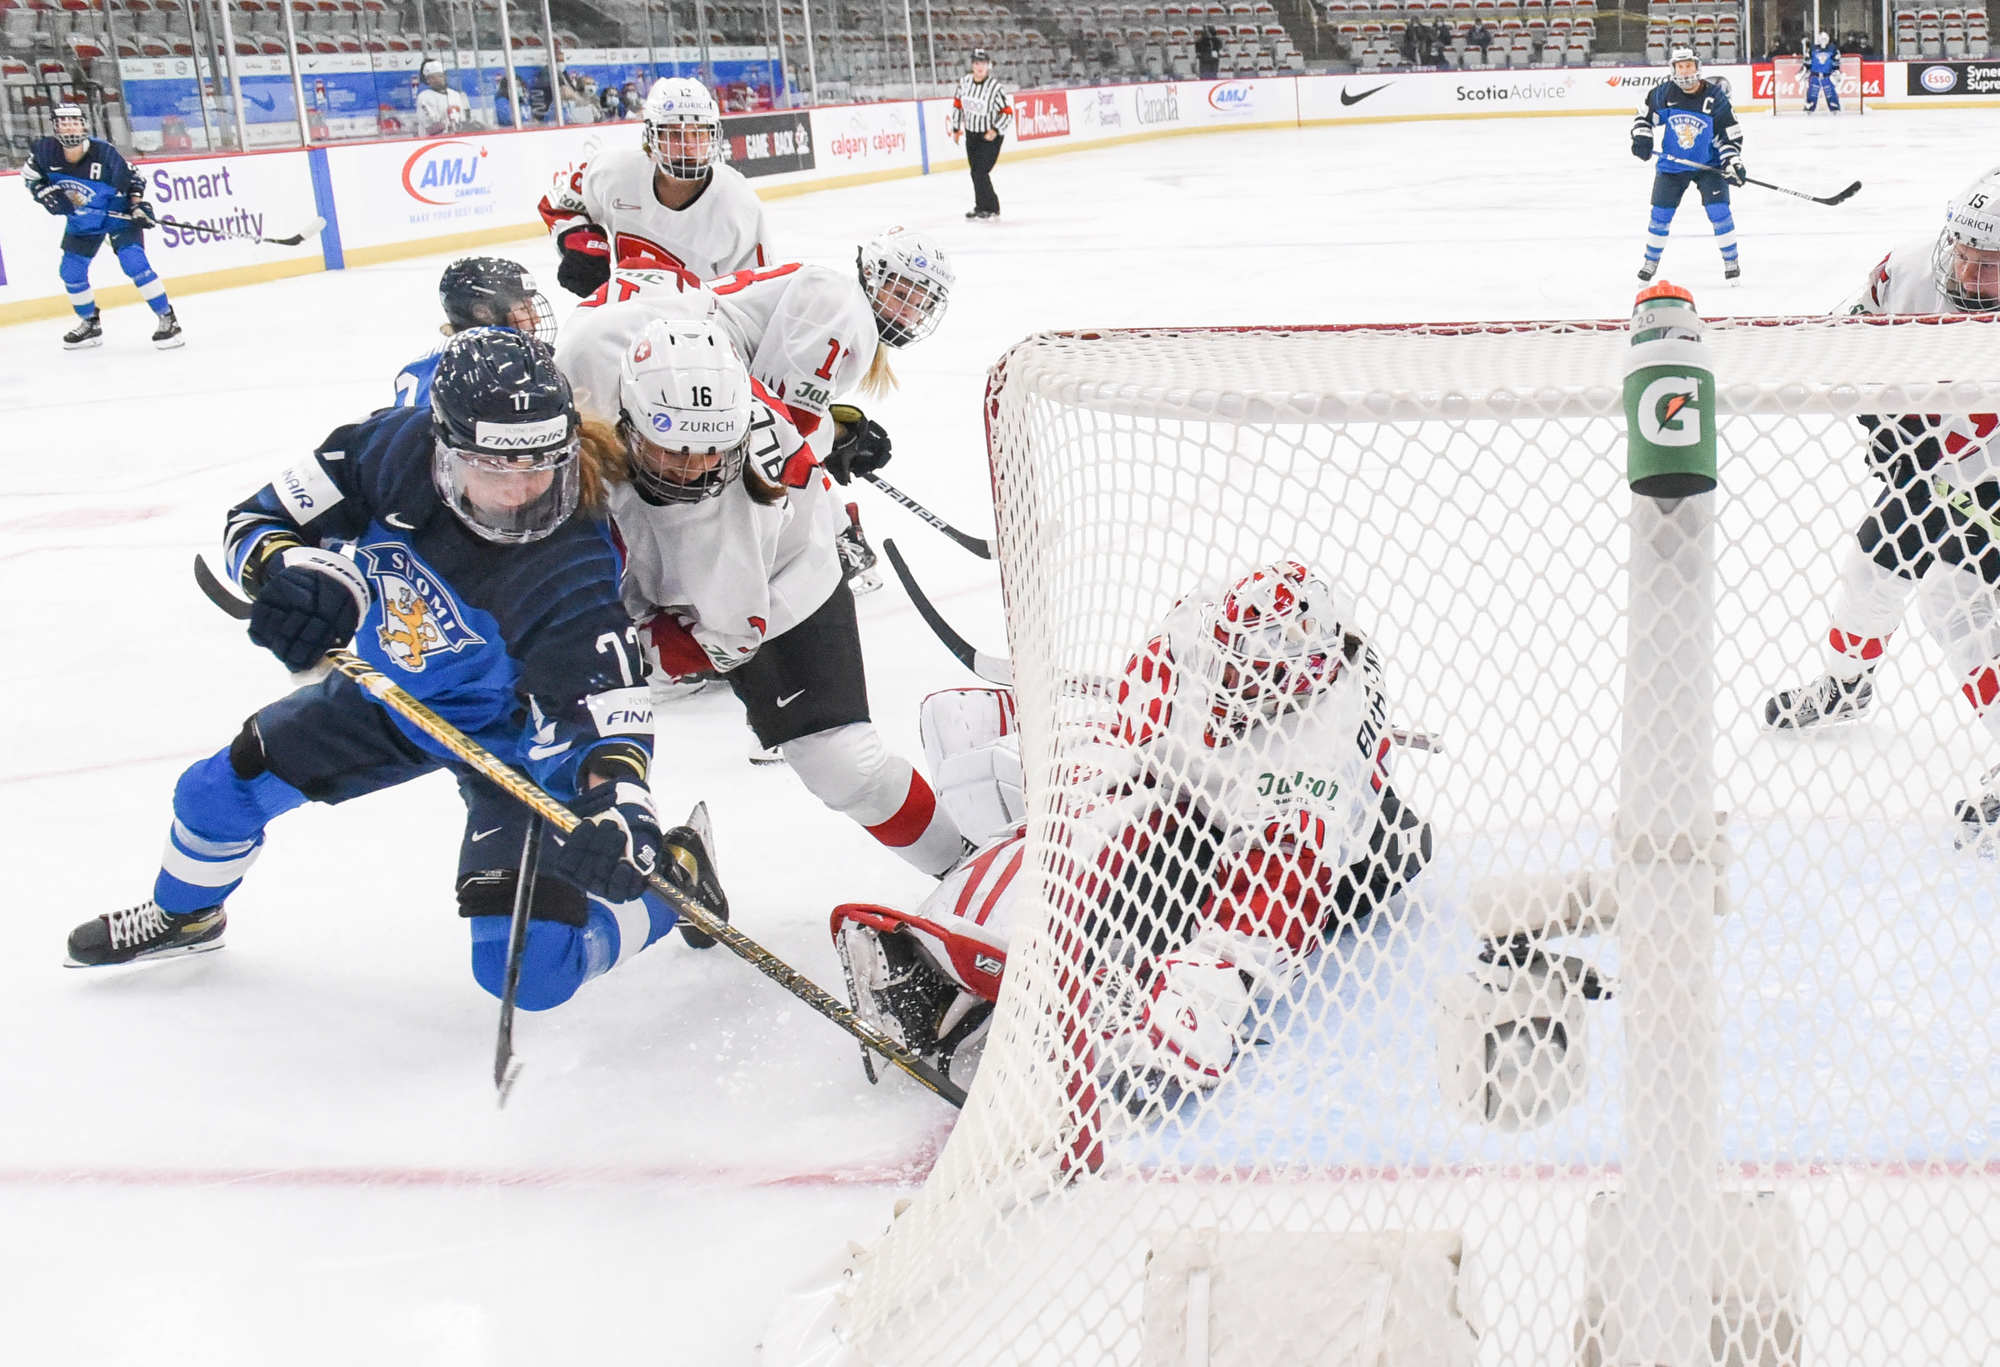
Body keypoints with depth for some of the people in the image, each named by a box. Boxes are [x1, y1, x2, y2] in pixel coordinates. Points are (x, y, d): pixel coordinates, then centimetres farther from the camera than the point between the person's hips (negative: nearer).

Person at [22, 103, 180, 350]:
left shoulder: (103, 152, -26)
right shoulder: (45, 151, -16)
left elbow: (133, 179, -12)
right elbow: (30, 176, 3)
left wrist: (139, 205, -24)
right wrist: (47, 193, -14)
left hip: (118, 214, -5)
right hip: (81, 220, 5)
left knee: (134, 263, -22)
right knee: (71, 271, 6)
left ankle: (167, 319, -15)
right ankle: (90, 325, 26)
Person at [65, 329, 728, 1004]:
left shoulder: (571, 574, -37)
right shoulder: (393, 448, -25)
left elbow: (607, 710, -39)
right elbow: (260, 517, -14)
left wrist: (617, 806, -59)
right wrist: (299, 574, -37)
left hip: (512, 738, -5)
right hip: (389, 693, 5)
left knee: (528, 971, -18)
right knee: (222, 790, 12)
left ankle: (673, 875, 9)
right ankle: (183, 915, 47)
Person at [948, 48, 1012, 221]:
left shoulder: (996, 88, -19)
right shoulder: (964, 82, -4)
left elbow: (1008, 113, -14)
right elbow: (957, 104, 11)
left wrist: (995, 130, -23)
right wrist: (956, 128, 14)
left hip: (991, 135, -6)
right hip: (971, 134, 6)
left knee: (980, 172, -12)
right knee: (976, 172, 13)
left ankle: (991, 208, 2)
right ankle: (981, 206, 28)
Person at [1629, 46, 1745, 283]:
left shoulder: (1715, 97, -14)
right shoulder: (1664, 93, -10)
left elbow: (1731, 135, -9)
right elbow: (1644, 114, 8)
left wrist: (1733, 164, -20)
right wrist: (1641, 137, -8)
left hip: (1708, 164, -2)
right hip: (1672, 164, 2)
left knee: (1718, 209, -11)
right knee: (1661, 213, 2)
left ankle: (1731, 259, 5)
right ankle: (1651, 259, 22)